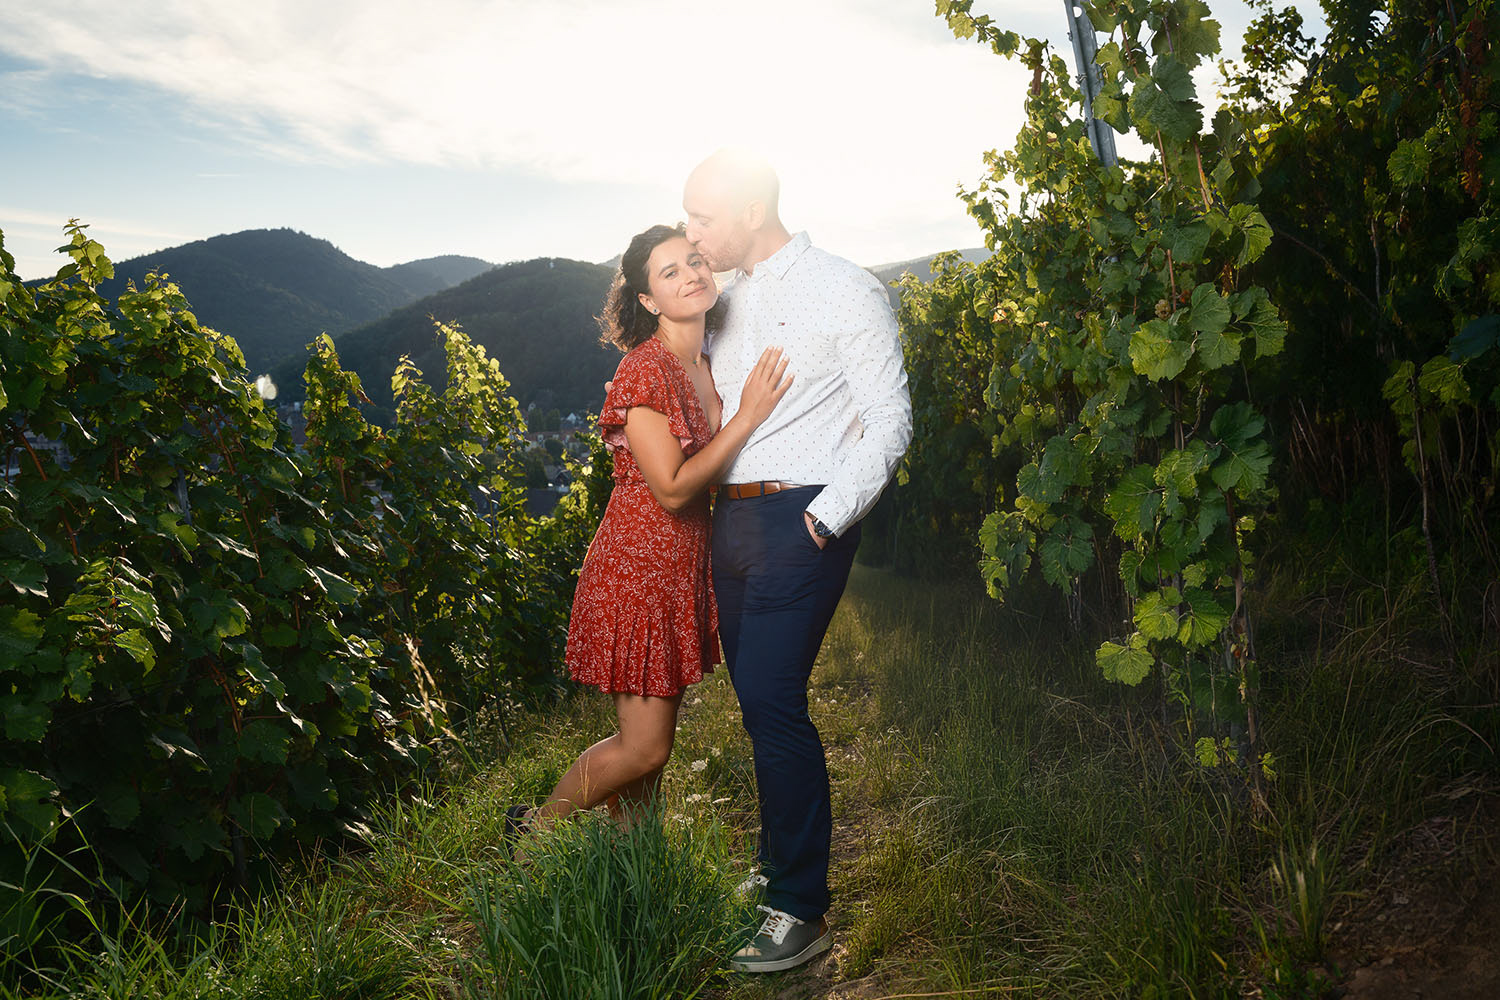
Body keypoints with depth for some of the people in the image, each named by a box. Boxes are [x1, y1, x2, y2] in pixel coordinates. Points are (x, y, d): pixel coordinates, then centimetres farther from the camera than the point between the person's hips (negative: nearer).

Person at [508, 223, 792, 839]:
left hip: (683, 570, 8)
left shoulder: (708, 368, 9)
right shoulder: (646, 368, -18)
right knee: (644, 746, -2)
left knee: (651, 739, 15)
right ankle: (533, 830, 21)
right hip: (637, 569, -8)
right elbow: (673, 490, -21)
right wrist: (747, 417, -20)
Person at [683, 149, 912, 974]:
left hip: (801, 520, -7)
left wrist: (829, 517, -15)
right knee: (757, 700, 12)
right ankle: (777, 861, 29)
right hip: (731, 520, 7)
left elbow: (888, 422, -7)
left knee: (772, 702, -12)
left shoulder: (844, 291, -5)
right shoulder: (728, 301, 16)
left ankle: (801, 910, -1)